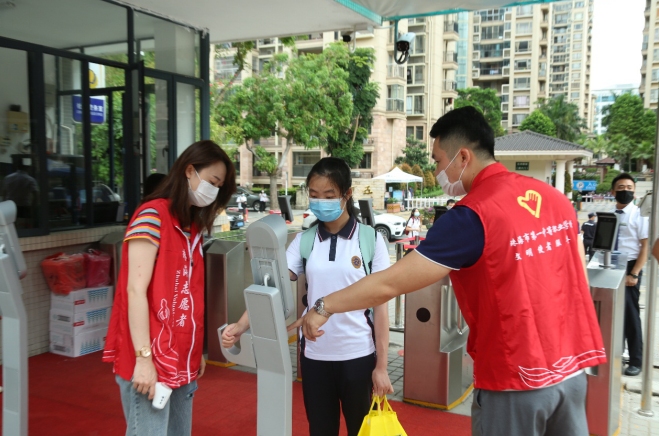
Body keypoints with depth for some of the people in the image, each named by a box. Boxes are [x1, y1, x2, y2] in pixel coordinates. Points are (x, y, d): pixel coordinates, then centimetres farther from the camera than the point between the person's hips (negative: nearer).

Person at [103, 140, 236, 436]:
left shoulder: (193, 227, 14)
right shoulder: (152, 215, -11)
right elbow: (136, 290, -17)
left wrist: (196, 353, 15)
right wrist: (144, 358, -20)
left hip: (182, 362, 8)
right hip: (150, 365, -8)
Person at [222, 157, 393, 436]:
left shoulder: (370, 239, -6)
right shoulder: (305, 240, 1)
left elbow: (380, 305, -4)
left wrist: (381, 366, -5)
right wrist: (241, 325, -24)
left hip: (358, 356, -2)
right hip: (314, 356, 2)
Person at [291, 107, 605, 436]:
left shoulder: (471, 217, -20)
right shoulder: (555, 198, 2)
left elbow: (390, 283, -19)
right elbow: (580, 281, 10)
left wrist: (324, 307, -8)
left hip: (516, 383, -6)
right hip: (571, 371, 7)